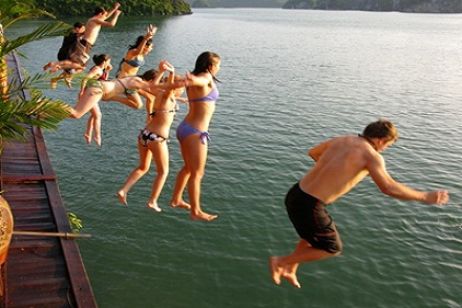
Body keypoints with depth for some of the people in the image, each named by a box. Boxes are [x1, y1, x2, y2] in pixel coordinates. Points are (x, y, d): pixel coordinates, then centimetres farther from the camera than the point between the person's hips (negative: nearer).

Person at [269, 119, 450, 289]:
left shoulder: (341, 140, 13)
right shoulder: (371, 155, -9)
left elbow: (313, 153, 28)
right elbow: (388, 188, -20)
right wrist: (425, 197, -8)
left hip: (295, 195, 8)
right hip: (308, 206, -8)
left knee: (315, 235, 34)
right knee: (332, 249, 16)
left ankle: (289, 271, 42)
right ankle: (281, 262, 20)